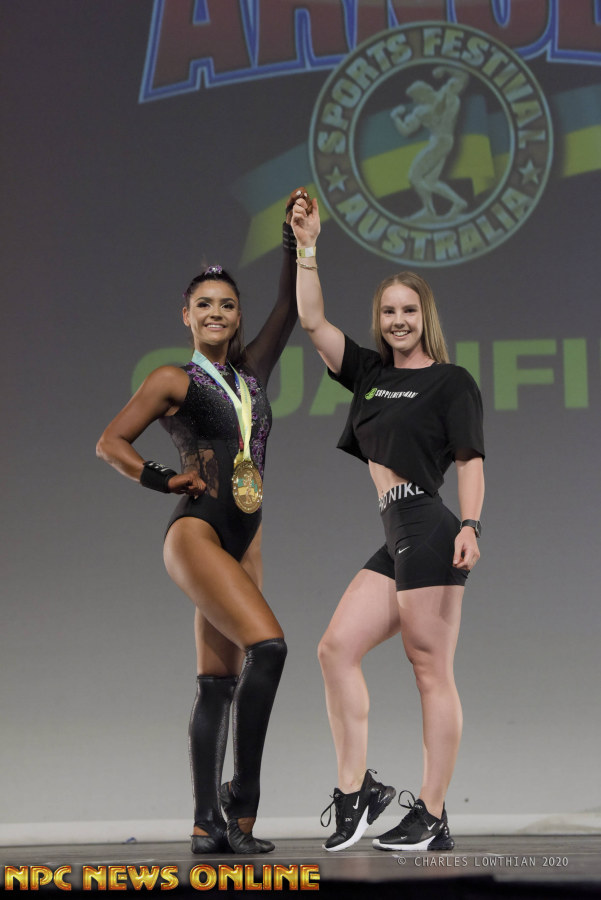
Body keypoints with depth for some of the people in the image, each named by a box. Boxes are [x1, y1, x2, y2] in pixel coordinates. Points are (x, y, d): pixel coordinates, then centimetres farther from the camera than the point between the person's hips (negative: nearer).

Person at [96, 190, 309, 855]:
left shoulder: (251, 373, 16)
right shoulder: (173, 381, 2)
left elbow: (289, 309, 13)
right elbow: (110, 442, 3)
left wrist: (296, 238, 9)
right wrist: (164, 480, -4)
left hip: (243, 543, 6)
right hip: (195, 532, -6)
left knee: (220, 682, 3)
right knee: (266, 643, -24)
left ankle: (208, 823, 4)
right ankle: (241, 800, -20)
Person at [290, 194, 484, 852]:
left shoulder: (451, 380, 1)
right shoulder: (370, 373, 18)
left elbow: (470, 460, -6)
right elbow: (312, 321, 15)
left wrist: (471, 528, -19)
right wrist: (306, 246, 10)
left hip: (428, 533, -7)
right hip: (390, 541, 7)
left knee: (431, 672, -6)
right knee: (336, 649, 0)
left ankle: (432, 818, -3)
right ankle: (355, 790, 6)